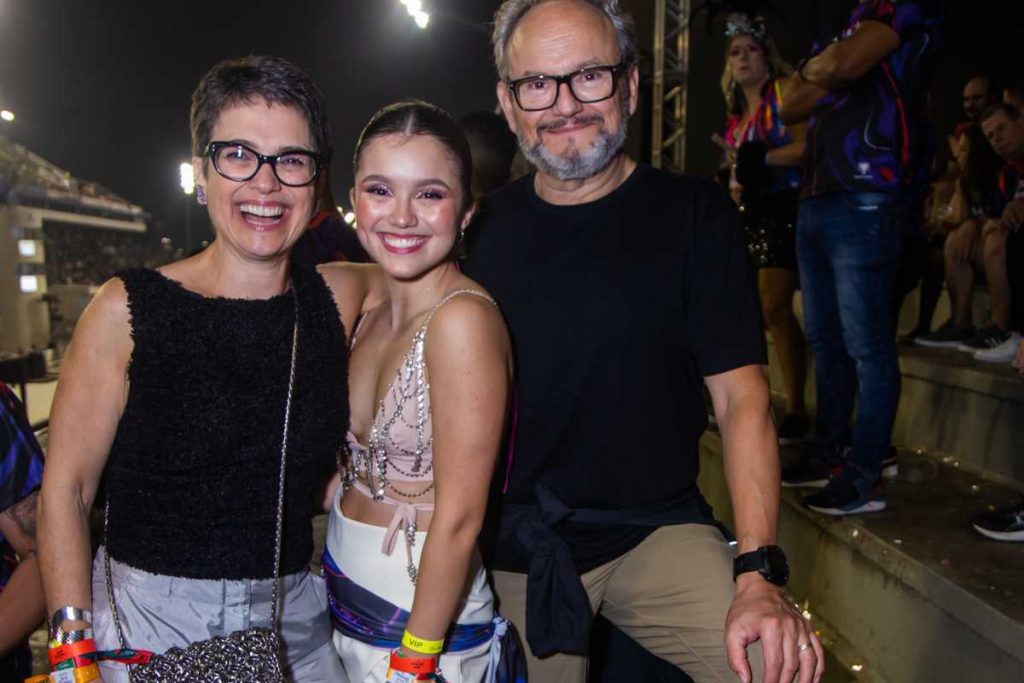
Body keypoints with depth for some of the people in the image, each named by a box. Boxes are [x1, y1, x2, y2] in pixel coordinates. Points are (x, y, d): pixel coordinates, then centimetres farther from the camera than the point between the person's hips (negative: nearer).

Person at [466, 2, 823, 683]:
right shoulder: (486, 228, 1)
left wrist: (759, 574, -17)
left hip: (659, 527, -2)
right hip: (517, 546, 3)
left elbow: (742, 397, -9)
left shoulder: (695, 214, -5)